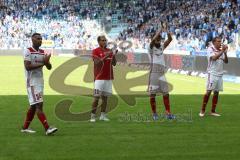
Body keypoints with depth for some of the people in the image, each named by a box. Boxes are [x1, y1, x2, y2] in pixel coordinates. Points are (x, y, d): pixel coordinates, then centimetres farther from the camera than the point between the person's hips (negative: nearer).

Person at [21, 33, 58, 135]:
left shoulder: (43, 52, 13)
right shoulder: (28, 52, -9)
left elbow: (49, 67, 11)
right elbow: (28, 67, -20)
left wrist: (47, 61, -11)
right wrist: (41, 63, -19)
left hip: (40, 81, 8)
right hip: (32, 82, -8)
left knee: (34, 106, 12)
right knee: (39, 105, -13)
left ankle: (25, 127, 23)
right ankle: (47, 128, -18)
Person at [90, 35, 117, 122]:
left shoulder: (109, 51, 13)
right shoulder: (95, 51, -2)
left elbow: (114, 63, 9)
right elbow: (97, 63, -13)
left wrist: (114, 55, -8)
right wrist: (106, 56, -22)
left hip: (108, 78, 5)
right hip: (99, 78, -5)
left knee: (105, 97, 6)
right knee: (97, 97, -7)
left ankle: (103, 115, 12)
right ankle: (93, 116, -3)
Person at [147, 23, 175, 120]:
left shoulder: (162, 46, 12)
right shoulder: (151, 47, -2)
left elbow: (170, 39, 1)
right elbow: (153, 39, -21)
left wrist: (166, 30, -12)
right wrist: (160, 29, -21)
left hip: (162, 74, 5)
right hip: (153, 73, -5)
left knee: (166, 94, 3)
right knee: (152, 94, 0)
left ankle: (168, 113, 6)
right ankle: (154, 113, 9)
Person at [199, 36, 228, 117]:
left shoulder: (221, 50, 10)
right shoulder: (210, 49, -6)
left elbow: (226, 61, 5)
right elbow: (214, 58, -23)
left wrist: (225, 53, -10)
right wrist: (222, 51, -21)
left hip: (220, 74, 6)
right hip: (212, 73, -6)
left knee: (216, 92, 6)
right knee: (208, 91, -9)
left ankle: (213, 111, 12)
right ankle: (202, 110, -1)